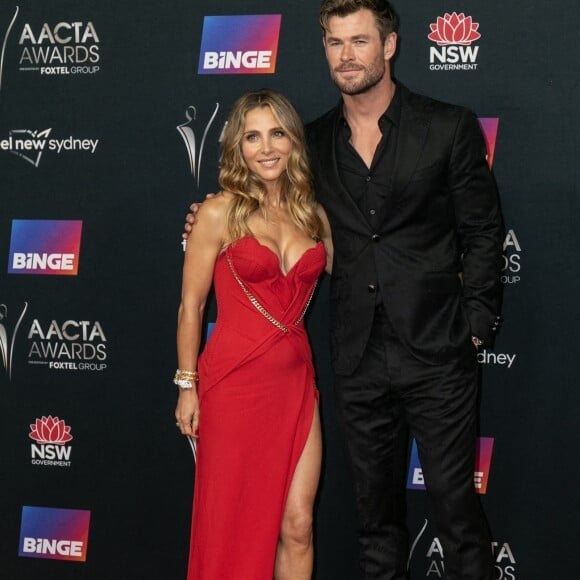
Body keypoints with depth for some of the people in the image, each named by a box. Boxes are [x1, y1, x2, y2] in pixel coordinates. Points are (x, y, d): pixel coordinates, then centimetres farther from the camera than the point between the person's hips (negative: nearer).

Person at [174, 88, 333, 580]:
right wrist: (187, 386, -1)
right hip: (236, 382, -4)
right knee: (234, 525, 8)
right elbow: (190, 307, -1)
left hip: (296, 382, 4)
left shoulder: (313, 215, 7)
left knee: (297, 525, 6)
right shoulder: (220, 213, -5)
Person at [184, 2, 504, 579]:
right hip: (358, 361, 4)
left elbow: (482, 234, 0)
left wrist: (475, 326, -6)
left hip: (437, 355, -3)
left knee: (455, 505, 2)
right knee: (375, 511, 15)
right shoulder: (315, 141, 8)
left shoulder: (449, 127, -2)